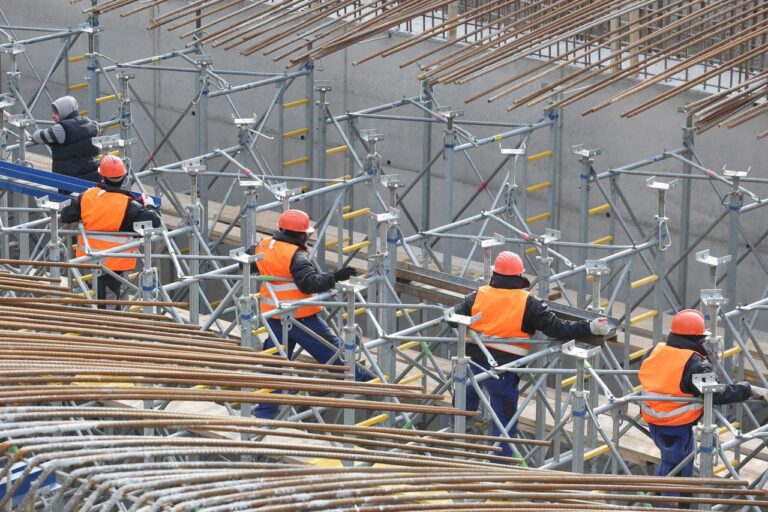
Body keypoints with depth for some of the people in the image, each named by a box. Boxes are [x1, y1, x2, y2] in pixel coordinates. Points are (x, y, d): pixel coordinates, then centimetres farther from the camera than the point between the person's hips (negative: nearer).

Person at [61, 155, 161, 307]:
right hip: (116, 260, -4)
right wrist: (150, 206, -1)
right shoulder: (127, 205, -20)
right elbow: (154, 221, -22)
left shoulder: (87, 196, -8)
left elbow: (65, 216, 0)